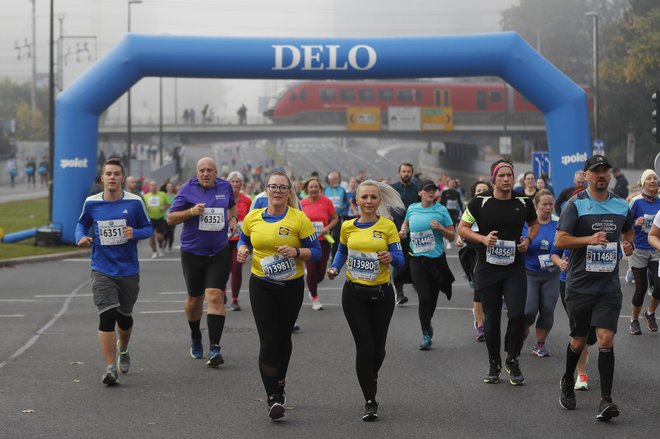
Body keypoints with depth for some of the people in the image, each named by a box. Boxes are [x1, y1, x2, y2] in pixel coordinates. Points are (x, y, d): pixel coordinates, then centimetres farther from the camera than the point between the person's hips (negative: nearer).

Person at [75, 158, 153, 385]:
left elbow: (148, 228, 3)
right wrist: (81, 237, -6)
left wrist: (135, 233, -18)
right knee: (107, 315, -17)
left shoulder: (135, 202, -6)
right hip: (102, 271, -1)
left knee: (124, 316, 16)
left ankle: (122, 351, 47)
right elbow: (82, 223, 16)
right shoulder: (91, 203, -2)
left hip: (129, 271, 1)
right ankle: (110, 367, -14)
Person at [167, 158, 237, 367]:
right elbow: (171, 218, -5)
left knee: (215, 296, -13)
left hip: (219, 252, 1)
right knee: (194, 298, 13)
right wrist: (191, 211, -21)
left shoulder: (225, 187, 5)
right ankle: (195, 338, 39)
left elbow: (232, 205, 27)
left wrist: (233, 218, 6)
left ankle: (214, 348, -15)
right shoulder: (187, 189, -5)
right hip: (193, 252, -1)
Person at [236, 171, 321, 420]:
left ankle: (279, 384, 38)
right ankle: (273, 398, -7)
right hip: (261, 286, 0)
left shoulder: (299, 219, -9)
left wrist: (296, 252, -24)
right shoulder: (252, 217, 0)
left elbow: (316, 251, -7)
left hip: (291, 287, 0)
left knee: (283, 337, 15)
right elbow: (244, 239, 18)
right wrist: (242, 250, -4)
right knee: (268, 341, -9)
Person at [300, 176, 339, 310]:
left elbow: (335, 218, 5)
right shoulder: (302, 203, -1)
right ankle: (315, 299, 9)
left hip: (323, 241, 1)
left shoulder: (326, 201, -4)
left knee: (321, 273, 2)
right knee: (312, 270, -8)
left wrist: (327, 228, -10)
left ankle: (312, 287, 37)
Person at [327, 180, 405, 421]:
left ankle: (371, 377, 43)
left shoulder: (387, 226, -4)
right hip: (354, 293, 0)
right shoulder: (348, 227, 2)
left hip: (382, 293, 0)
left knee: (378, 346, 9)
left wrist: (391, 258, -29)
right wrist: (334, 268, 1)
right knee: (364, 345, -9)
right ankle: (370, 402, 0)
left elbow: (400, 260, -7)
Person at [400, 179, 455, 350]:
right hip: (417, 259, 0)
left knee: (433, 297, 10)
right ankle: (426, 334, 0)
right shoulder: (412, 208, 4)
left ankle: (427, 324, 37)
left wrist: (440, 227, -17)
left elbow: (452, 235, 0)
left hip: (437, 259, 0)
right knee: (424, 297, -10)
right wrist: (403, 231, 6)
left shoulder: (441, 210, -2)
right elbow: (406, 222, 27)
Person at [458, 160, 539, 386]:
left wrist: (528, 240, 0)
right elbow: (462, 227, 1)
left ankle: (512, 361, 9)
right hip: (487, 268, -1)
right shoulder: (480, 202, -5)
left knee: (517, 314, -12)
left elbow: (535, 223, 20)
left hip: (515, 268, 1)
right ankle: (494, 364, 24)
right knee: (491, 318, 6)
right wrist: (483, 238, -14)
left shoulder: (523, 202, 2)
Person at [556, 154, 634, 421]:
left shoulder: (621, 205, 8)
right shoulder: (576, 204, -5)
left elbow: (628, 231, 28)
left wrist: (628, 244, 6)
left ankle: (606, 400, -10)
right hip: (580, 285, -2)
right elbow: (559, 240, -11)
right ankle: (568, 382, 38)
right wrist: (590, 239, -23)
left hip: (609, 286, 2)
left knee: (605, 339, -11)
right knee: (578, 340, 10)